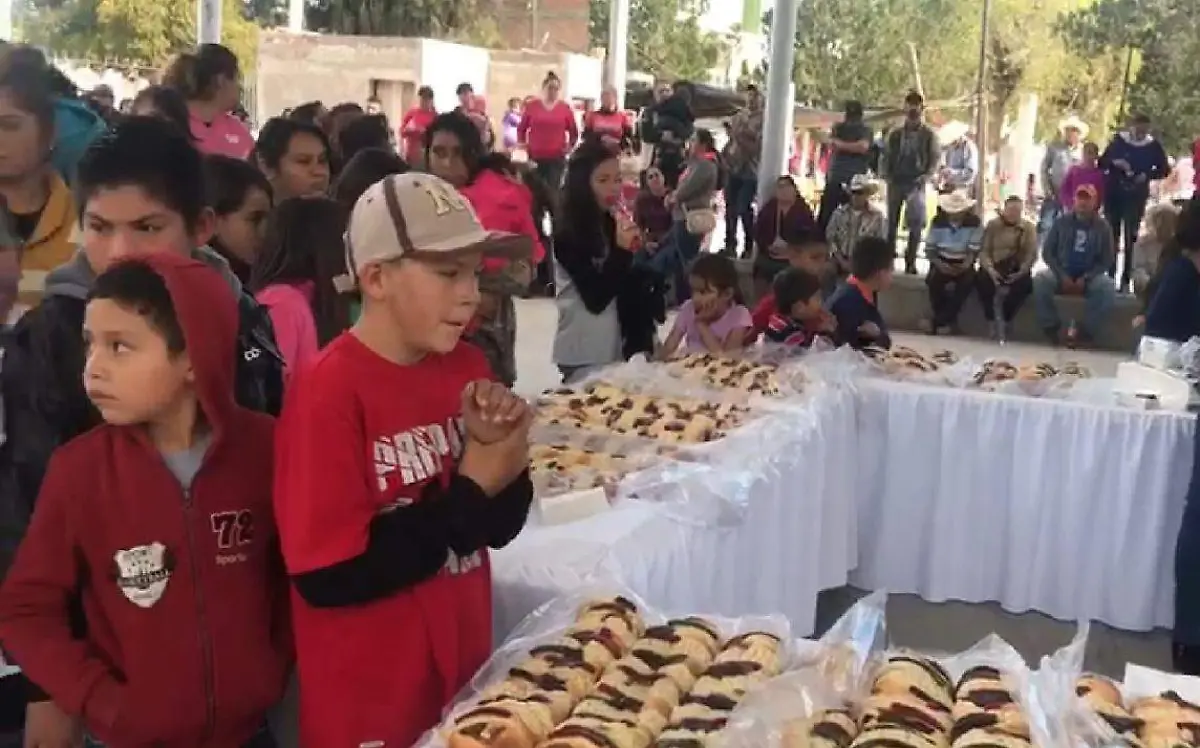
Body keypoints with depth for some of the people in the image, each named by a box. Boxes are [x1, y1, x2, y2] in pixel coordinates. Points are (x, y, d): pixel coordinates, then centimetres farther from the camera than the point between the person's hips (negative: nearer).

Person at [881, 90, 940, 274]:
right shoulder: (895, 134, 11)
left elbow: (936, 158, 1)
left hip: (916, 183, -2)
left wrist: (926, 176, -13)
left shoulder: (929, 134, 4)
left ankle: (911, 262, -2)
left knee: (916, 224, -9)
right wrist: (885, 175, -3)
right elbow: (885, 156, 12)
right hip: (895, 182, 2)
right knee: (891, 222, 5)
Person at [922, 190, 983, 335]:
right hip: (942, 261, 1)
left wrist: (966, 265, -29)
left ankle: (937, 322, -29)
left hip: (963, 263, -1)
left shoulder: (975, 223, -7)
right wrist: (939, 264, -20)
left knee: (968, 281, -33)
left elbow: (974, 250, -9)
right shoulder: (938, 221, -3)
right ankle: (949, 321, -17)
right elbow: (929, 249, -2)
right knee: (933, 279, -32)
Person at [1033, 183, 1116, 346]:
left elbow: (1106, 260, 1)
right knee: (1040, 280, -30)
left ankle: (1085, 332, -22)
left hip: (1089, 277, -1)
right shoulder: (1062, 222, 3)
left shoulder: (1103, 227, 1)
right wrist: (1061, 275, -13)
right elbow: (1047, 252, 2)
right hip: (1061, 274, 1)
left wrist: (1085, 278, -15)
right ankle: (1052, 329, -21)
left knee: (1108, 288, -32)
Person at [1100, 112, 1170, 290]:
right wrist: (1115, 162, -19)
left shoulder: (1153, 146, -1)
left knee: (1130, 237, -1)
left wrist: (1146, 175, -13)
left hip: (1136, 196, -1)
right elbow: (1102, 163, 1)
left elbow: (1164, 170, 4)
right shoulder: (1119, 141, -1)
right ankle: (1110, 275, 12)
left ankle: (1126, 278, 2)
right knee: (1112, 235, 5)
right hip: (1113, 194, 1)